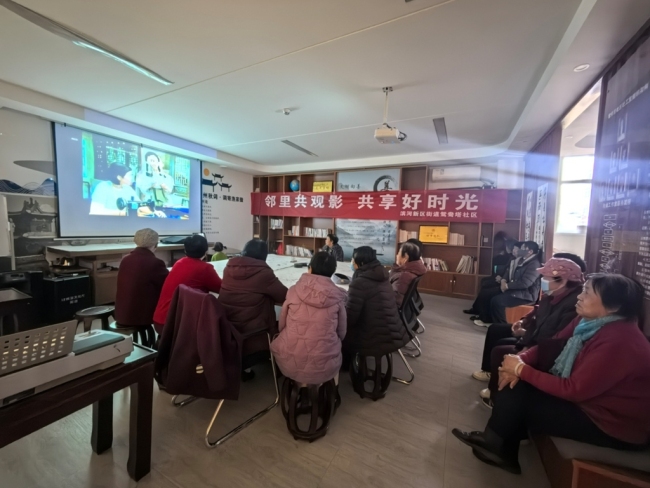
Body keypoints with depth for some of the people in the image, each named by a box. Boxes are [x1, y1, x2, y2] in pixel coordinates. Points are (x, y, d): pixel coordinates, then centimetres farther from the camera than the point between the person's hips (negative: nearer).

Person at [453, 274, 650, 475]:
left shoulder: (618, 342, -30)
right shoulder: (590, 321, -3)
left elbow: (574, 390, -28)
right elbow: (552, 345, 2)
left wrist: (522, 370, -22)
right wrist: (521, 360, -15)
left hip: (615, 423, -8)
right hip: (588, 397, 8)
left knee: (519, 398, -12)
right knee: (514, 384, -3)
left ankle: (495, 444, 15)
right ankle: (501, 446, 10)